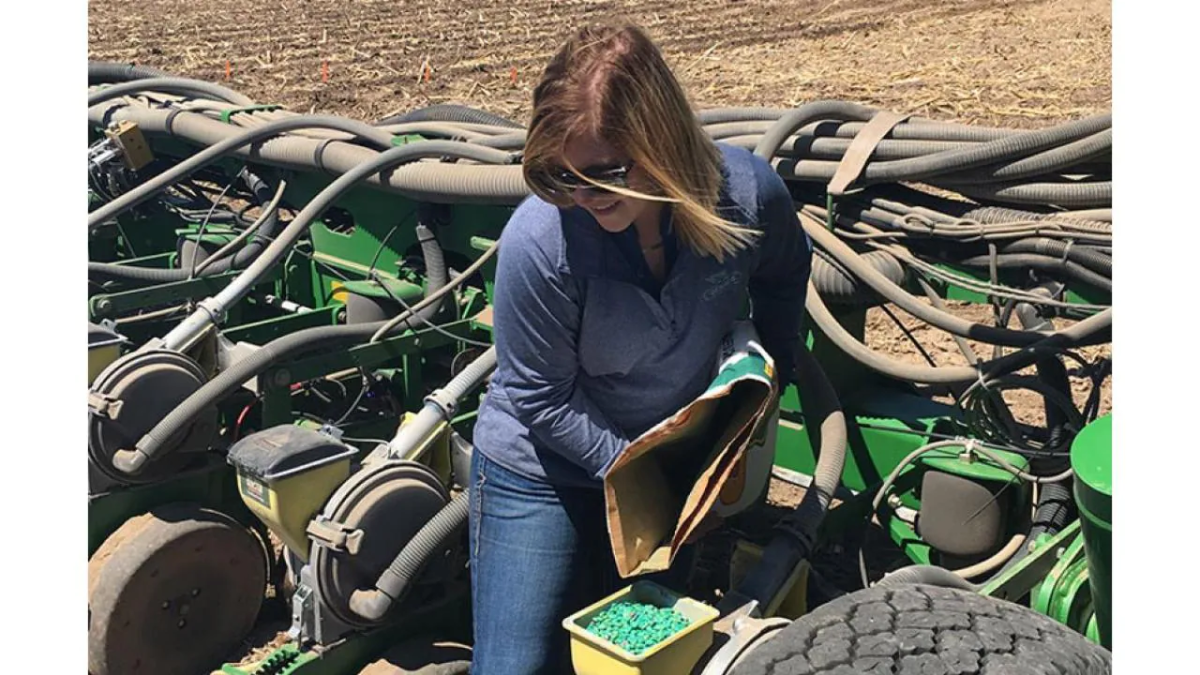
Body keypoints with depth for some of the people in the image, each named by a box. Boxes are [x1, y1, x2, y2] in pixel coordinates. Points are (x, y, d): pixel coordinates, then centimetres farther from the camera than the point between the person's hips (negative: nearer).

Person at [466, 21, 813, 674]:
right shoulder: (539, 240, -31)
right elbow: (544, 400, -19)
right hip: (542, 471, -3)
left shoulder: (750, 195, -21)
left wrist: (771, 378, 2)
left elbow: (784, 276, 5)